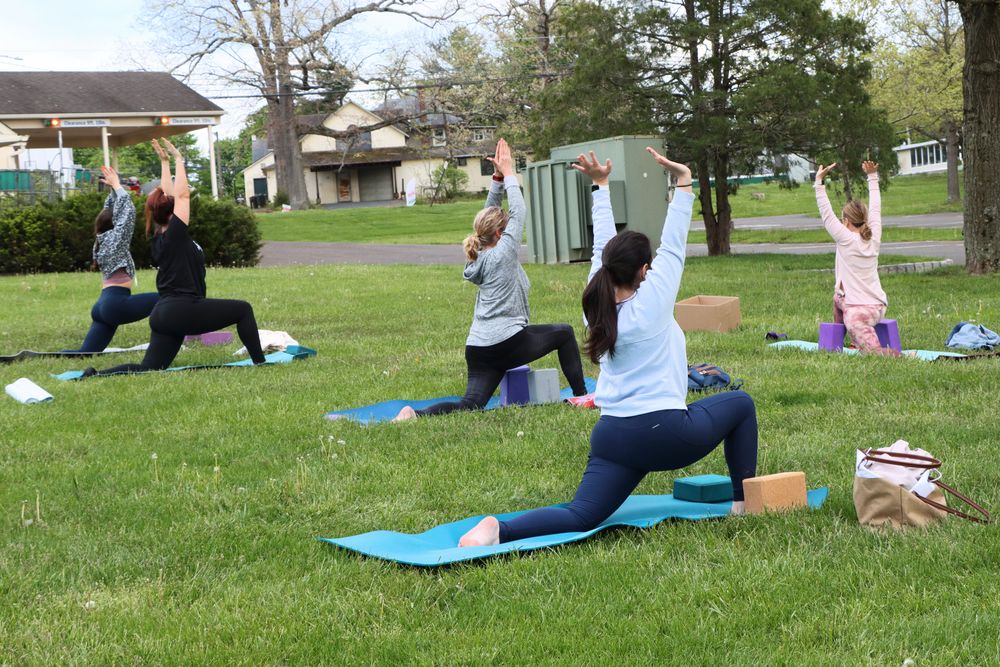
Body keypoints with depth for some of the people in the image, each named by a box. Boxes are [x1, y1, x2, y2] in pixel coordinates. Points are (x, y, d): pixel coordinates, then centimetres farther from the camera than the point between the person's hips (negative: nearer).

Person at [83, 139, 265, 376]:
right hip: (183, 311, -9)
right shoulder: (174, 236, -9)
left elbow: (169, 195, 23)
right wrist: (178, 160, 3)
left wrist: (165, 162, 29)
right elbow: (181, 195, -6)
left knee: (148, 369, 5)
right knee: (243, 310, 3)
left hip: (164, 315, 9)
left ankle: (96, 375, -9)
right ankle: (259, 362, 0)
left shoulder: (159, 238, 13)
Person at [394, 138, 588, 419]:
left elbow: (490, 215, 19)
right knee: (564, 333, 17)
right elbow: (518, 212, -4)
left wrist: (498, 177, 15)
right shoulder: (503, 254, -10)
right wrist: (507, 173, 5)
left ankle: (416, 414, -22)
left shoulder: (478, 258, 11)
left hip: (478, 349, 7)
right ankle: (580, 395, 17)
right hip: (509, 342, -7)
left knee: (471, 404, -1)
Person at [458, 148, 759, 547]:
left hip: (612, 436, 5)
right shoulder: (651, 304, -9)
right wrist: (683, 184, 0)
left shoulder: (597, 305, 5)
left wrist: (601, 186, 24)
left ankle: (500, 530, -30)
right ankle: (745, 500, 22)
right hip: (666, 433, -5)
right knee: (740, 404, 21)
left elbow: (603, 248, 16)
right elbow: (673, 247, -4)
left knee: (581, 517, -4)